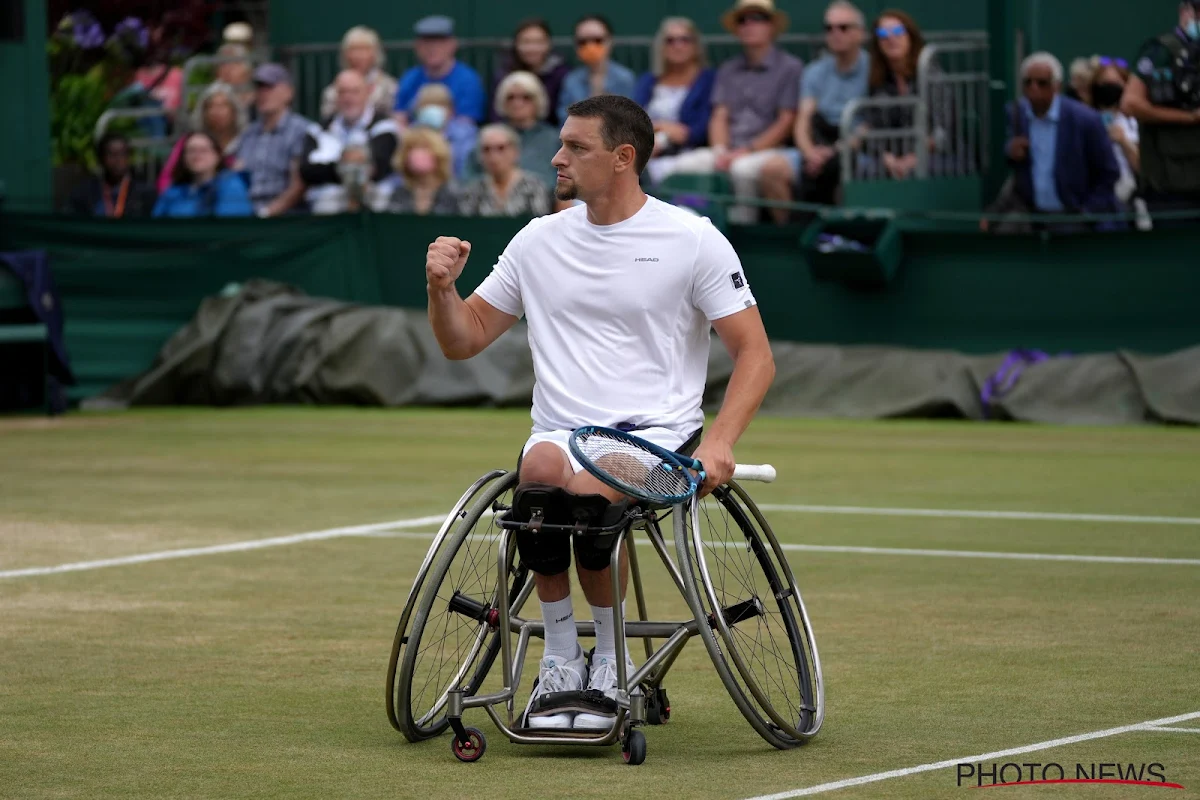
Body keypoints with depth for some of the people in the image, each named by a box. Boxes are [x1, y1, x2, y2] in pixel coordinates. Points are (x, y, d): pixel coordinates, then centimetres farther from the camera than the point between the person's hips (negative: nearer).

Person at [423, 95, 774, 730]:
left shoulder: (694, 240, 2)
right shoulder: (539, 240, 14)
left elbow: (755, 354, 0)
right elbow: (462, 342, 19)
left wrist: (719, 443, -15)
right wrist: (441, 287, -3)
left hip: (656, 435, -3)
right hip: (560, 432, 3)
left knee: (584, 488, -37)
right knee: (541, 469, -35)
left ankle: (609, 659, -11)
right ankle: (560, 657, -16)